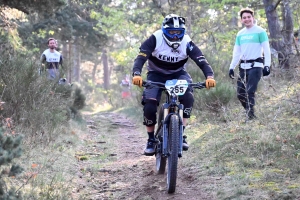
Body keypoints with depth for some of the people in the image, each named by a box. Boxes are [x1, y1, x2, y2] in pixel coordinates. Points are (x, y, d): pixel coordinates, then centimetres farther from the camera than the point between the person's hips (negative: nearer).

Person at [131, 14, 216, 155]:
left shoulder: (187, 43, -20)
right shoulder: (155, 39, -24)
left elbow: (202, 61, -27)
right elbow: (141, 57, -33)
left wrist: (209, 76, -47)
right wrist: (136, 74, -53)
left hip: (178, 74, 1)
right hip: (156, 75, -1)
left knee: (188, 97, -29)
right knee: (149, 106, -20)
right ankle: (151, 140, 2)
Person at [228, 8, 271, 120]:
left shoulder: (260, 31, -3)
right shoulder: (240, 34, 15)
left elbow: (266, 49, -6)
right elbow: (236, 53, 18)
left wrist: (267, 65, -15)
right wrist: (232, 67, 10)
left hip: (255, 65, -6)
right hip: (243, 67, 6)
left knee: (250, 92, -16)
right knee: (240, 94, 2)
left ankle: (251, 116, -13)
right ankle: (249, 114, 15)